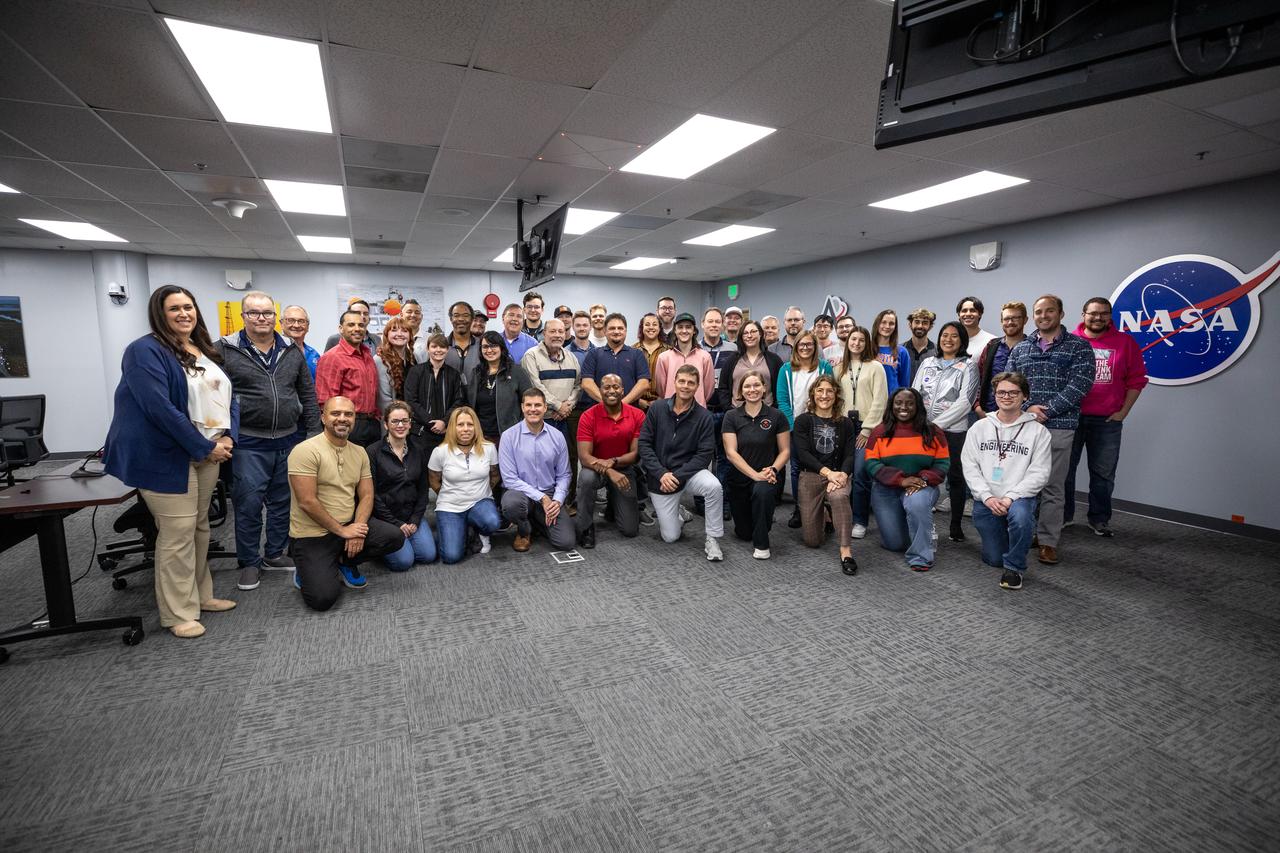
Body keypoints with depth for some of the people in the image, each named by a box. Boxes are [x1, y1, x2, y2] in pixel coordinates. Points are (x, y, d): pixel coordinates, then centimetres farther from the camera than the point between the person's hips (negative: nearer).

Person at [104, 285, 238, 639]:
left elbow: (229, 397, 12)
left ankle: (200, 595, 29)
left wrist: (228, 437, -6)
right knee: (178, 533, -3)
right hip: (167, 457, -7)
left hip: (208, 453, 7)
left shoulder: (206, 353, 13)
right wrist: (205, 447, -18)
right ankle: (178, 613, 10)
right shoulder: (145, 351, -10)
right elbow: (160, 408, -20)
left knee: (200, 527, 15)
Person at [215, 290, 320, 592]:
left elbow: (308, 394, 11)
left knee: (283, 502, 13)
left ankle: (275, 553, 28)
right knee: (248, 505, 2)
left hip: (289, 442, 4)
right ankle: (249, 562, 18)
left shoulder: (292, 351, 8)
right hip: (249, 445, -3)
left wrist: (313, 433, 7)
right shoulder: (224, 350, -3)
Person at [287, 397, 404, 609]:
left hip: (349, 525, 6)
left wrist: (357, 528, -13)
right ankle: (307, 571, 16)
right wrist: (342, 531, -16)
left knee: (395, 537, -15)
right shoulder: (305, 451, -15)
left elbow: (366, 496, 4)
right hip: (312, 535, -6)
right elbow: (307, 502, -19)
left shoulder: (360, 452, 5)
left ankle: (346, 563, 11)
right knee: (322, 598, -20)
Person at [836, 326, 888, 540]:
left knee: (860, 473, -11)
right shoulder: (840, 368, 14)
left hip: (866, 427, -4)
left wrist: (867, 429, -9)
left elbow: (879, 401, -4)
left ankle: (860, 521, -1)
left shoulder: (875, 367, 2)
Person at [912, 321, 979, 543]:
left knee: (955, 477, 4)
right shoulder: (927, 363, 13)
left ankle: (956, 526, 15)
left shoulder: (968, 366, 1)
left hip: (953, 430, -3)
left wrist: (937, 424, -14)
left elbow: (965, 401, -9)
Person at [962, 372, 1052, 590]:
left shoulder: (1038, 431, 1)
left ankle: (1014, 567, -11)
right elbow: (969, 466, 1)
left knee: (1020, 516, -37)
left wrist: (1011, 497, -18)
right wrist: (987, 497, -12)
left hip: (1020, 498, -2)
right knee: (993, 559, 3)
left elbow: (1039, 473, -6)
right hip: (985, 501, 2)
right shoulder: (979, 427, 7)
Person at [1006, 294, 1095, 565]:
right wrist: (1028, 408, -10)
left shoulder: (1079, 347, 4)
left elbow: (1079, 385, -7)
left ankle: (1048, 542, 9)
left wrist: (1046, 411, -15)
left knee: (1053, 487, 1)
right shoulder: (1020, 349, 14)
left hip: (1058, 427, -3)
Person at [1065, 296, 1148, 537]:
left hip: (1107, 420, 1)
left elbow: (1136, 379, 6)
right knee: (1064, 469, 6)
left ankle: (1099, 519, 19)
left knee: (1103, 473, 7)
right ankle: (1062, 515, 18)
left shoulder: (1125, 342, 5)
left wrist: (1123, 411, 0)